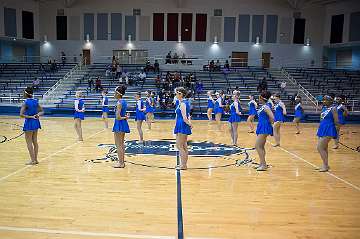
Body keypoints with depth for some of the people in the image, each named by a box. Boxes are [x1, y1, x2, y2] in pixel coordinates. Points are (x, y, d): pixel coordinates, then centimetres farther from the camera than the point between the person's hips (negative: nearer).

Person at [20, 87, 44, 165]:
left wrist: (30, 117, -15)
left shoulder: (25, 103, -14)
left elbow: (21, 115, -24)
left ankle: (33, 160, 4)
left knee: (29, 142, 2)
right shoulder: (35, 101, 5)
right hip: (36, 122, 7)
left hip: (29, 123, -7)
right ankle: (35, 159, 20)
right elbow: (42, 111, 11)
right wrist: (37, 115, -7)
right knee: (35, 141, 13)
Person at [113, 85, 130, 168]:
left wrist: (124, 117, -9)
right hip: (124, 124, 9)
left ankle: (120, 163, 6)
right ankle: (122, 161, 25)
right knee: (122, 144, 17)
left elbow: (118, 117, -24)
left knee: (118, 145, 0)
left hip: (119, 124, -9)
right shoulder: (124, 102, 9)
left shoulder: (119, 103, -18)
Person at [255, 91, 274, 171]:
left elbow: (272, 118, -24)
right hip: (261, 127, 10)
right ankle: (262, 163, 24)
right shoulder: (262, 107, 11)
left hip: (264, 128, -10)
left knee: (257, 146, -9)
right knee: (261, 147, 15)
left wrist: (268, 123, -9)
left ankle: (263, 165, -4)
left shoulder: (266, 107, -16)